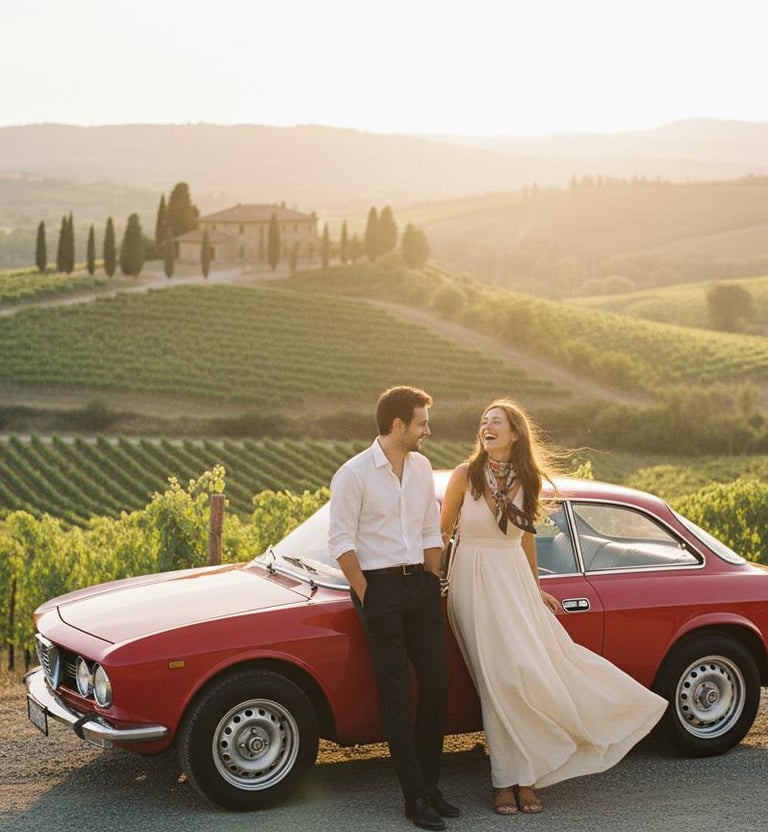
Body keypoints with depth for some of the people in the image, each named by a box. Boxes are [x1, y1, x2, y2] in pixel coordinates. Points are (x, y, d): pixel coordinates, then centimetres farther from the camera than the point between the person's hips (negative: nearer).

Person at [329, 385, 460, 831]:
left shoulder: (422, 467, 10)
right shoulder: (354, 474, -10)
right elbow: (341, 542, -11)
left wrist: (432, 583, 10)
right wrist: (365, 595, -12)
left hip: (421, 583, 6)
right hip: (380, 586, -6)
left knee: (437, 684, 6)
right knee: (397, 693, -2)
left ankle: (431, 783, 18)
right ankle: (416, 796, 3)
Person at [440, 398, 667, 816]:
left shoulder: (527, 481, 5)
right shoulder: (465, 476, -5)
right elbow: (442, 531, 4)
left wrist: (536, 589, 21)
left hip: (515, 583, 3)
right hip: (473, 582, -3)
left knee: (531, 671, -5)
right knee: (501, 680, -9)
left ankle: (525, 778, 5)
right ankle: (507, 780, 0)